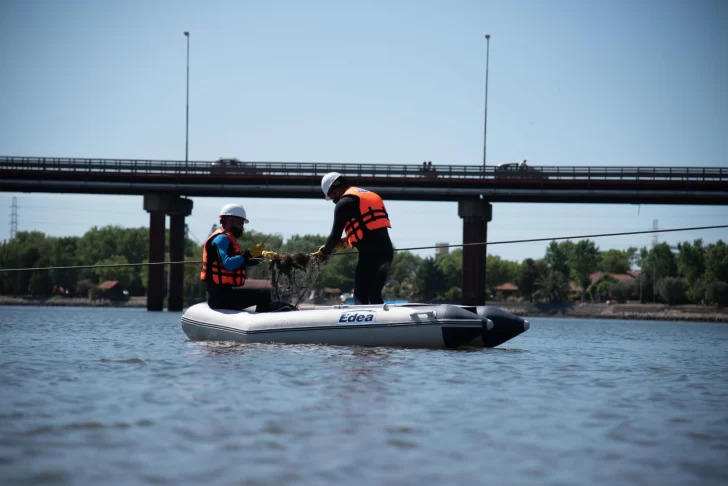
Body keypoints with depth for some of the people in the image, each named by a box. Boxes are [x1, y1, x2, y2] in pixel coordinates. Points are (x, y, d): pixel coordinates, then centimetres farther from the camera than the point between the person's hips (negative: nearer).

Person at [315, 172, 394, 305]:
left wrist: (324, 252, 14)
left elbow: (335, 233, -2)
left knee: (361, 296, -3)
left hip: (370, 254, -8)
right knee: (375, 295, 16)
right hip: (386, 250, 8)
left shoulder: (344, 203, -2)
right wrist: (347, 240, 28)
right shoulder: (370, 195, 23)